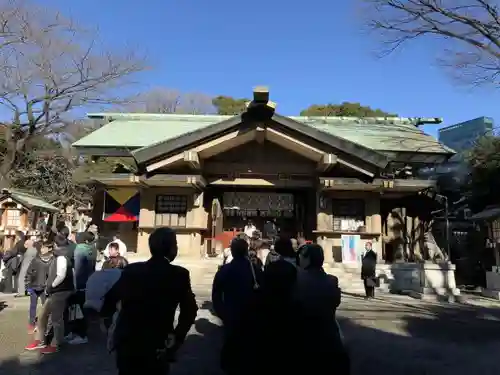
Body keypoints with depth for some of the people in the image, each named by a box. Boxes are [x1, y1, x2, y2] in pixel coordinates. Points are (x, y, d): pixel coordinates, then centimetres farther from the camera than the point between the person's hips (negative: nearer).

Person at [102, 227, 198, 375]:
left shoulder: (131, 270, -2)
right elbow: (189, 310, -13)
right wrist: (177, 338, -4)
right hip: (156, 347, -3)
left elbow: (109, 300, 3)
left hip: (127, 343, 3)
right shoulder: (179, 274, -11)